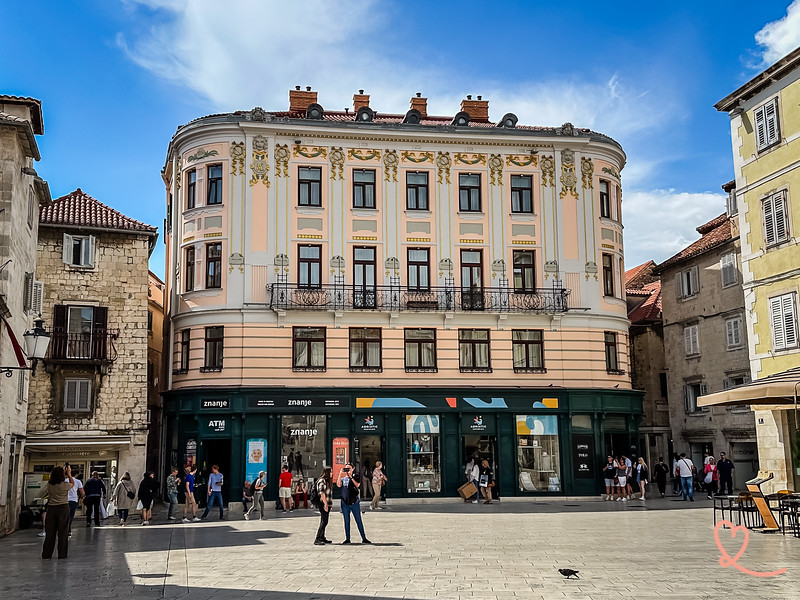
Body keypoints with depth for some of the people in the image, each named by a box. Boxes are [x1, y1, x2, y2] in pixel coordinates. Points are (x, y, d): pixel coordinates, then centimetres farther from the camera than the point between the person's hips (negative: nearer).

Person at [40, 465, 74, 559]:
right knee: (62, 531, 4)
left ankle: (46, 554, 14)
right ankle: (62, 554, 6)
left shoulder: (49, 484, -2)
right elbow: (72, 483, 8)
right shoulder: (64, 485, -13)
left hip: (51, 508, 4)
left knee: (50, 531, 10)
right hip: (63, 508, -4)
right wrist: (69, 474, 15)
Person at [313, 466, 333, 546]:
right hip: (323, 504, -10)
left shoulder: (327, 481, 19)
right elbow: (321, 493, -20)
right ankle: (317, 540, -12)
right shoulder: (322, 481, -11)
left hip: (327, 504, 10)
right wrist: (325, 504, -25)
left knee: (324, 522, 15)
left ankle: (322, 538, 22)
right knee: (323, 522, -12)